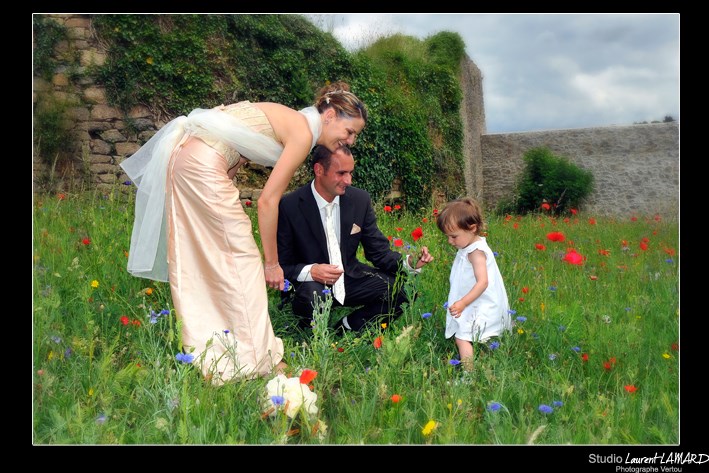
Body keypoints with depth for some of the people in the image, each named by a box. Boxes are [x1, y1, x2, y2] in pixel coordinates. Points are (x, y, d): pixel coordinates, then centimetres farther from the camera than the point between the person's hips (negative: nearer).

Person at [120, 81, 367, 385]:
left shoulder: (289, 121, 17)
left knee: (194, 260, 11)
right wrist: (272, 262, -5)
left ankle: (202, 352, 20)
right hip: (203, 166, -10)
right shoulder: (303, 132, -9)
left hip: (185, 155, 10)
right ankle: (256, 358, 3)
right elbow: (267, 201, -11)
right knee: (242, 257, -4)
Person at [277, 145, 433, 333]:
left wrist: (409, 262, -18)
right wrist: (310, 271, -31)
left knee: (400, 289, -17)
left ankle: (345, 328, -2)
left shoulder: (360, 199, -4)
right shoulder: (289, 206, -16)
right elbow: (280, 264, -11)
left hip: (350, 279, 4)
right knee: (310, 298, -37)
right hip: (311, 283, -4)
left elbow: (379, 252, 2)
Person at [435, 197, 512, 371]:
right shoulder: (470, 246, 11)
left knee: (462, 338, -13)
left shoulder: (476, 252, -19)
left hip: (480, 309, -10)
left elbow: (483, 282, -26)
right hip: (473, 305, 10)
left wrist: (463, 303, -27)